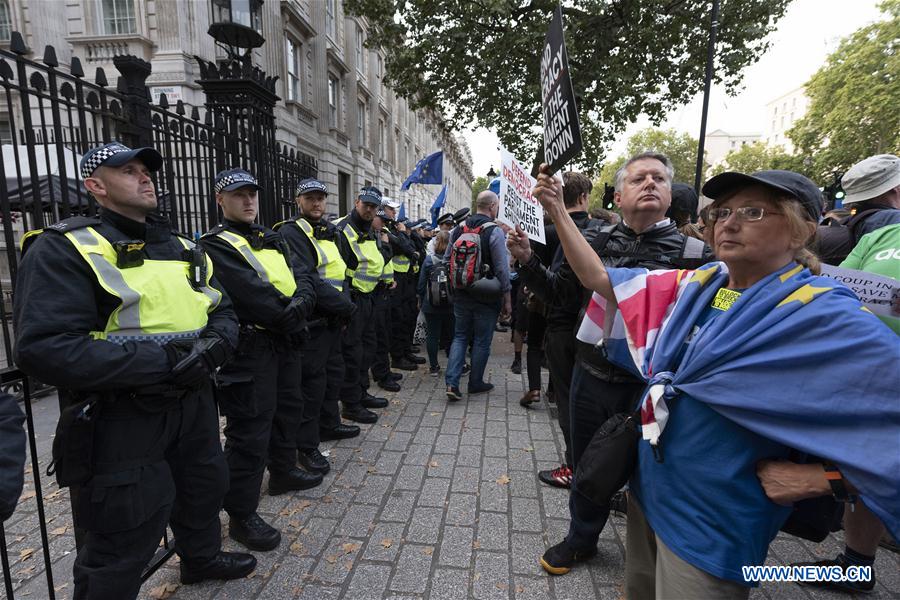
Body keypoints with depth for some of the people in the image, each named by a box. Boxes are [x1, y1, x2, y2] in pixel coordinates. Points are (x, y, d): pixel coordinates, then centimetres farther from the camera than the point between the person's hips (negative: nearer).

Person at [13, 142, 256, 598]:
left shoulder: (182, 247, 9)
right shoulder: (64, 248, -13)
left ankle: (202, 558, 56)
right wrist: (161, 360, -28)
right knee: (123, 542, 9)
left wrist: (215, 344, -12)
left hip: (192, 402, 8)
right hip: (120, 419, -7)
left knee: (204, 489, 28)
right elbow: (43, 348, -23)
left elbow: (223, 310, 11)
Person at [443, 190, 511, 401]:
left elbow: (446, 261, 9)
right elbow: (502, 269, -14)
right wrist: (506, 298, -6)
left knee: (460, 336, 14)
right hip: (487, 297, -4)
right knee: (482, 341, 10)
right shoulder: (495, 231, -13)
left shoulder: (459, 229, 4)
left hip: (461, 295, 5)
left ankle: (452, 382, 3)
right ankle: (476, 382, 24)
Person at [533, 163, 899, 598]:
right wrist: (557, 211, -4)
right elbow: (600, 279, 1)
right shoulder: (696, 285, -1)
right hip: (649, 487, 6)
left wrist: (821, 479, -20)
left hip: (711, 522, -6)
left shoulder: (823, 316, -18)